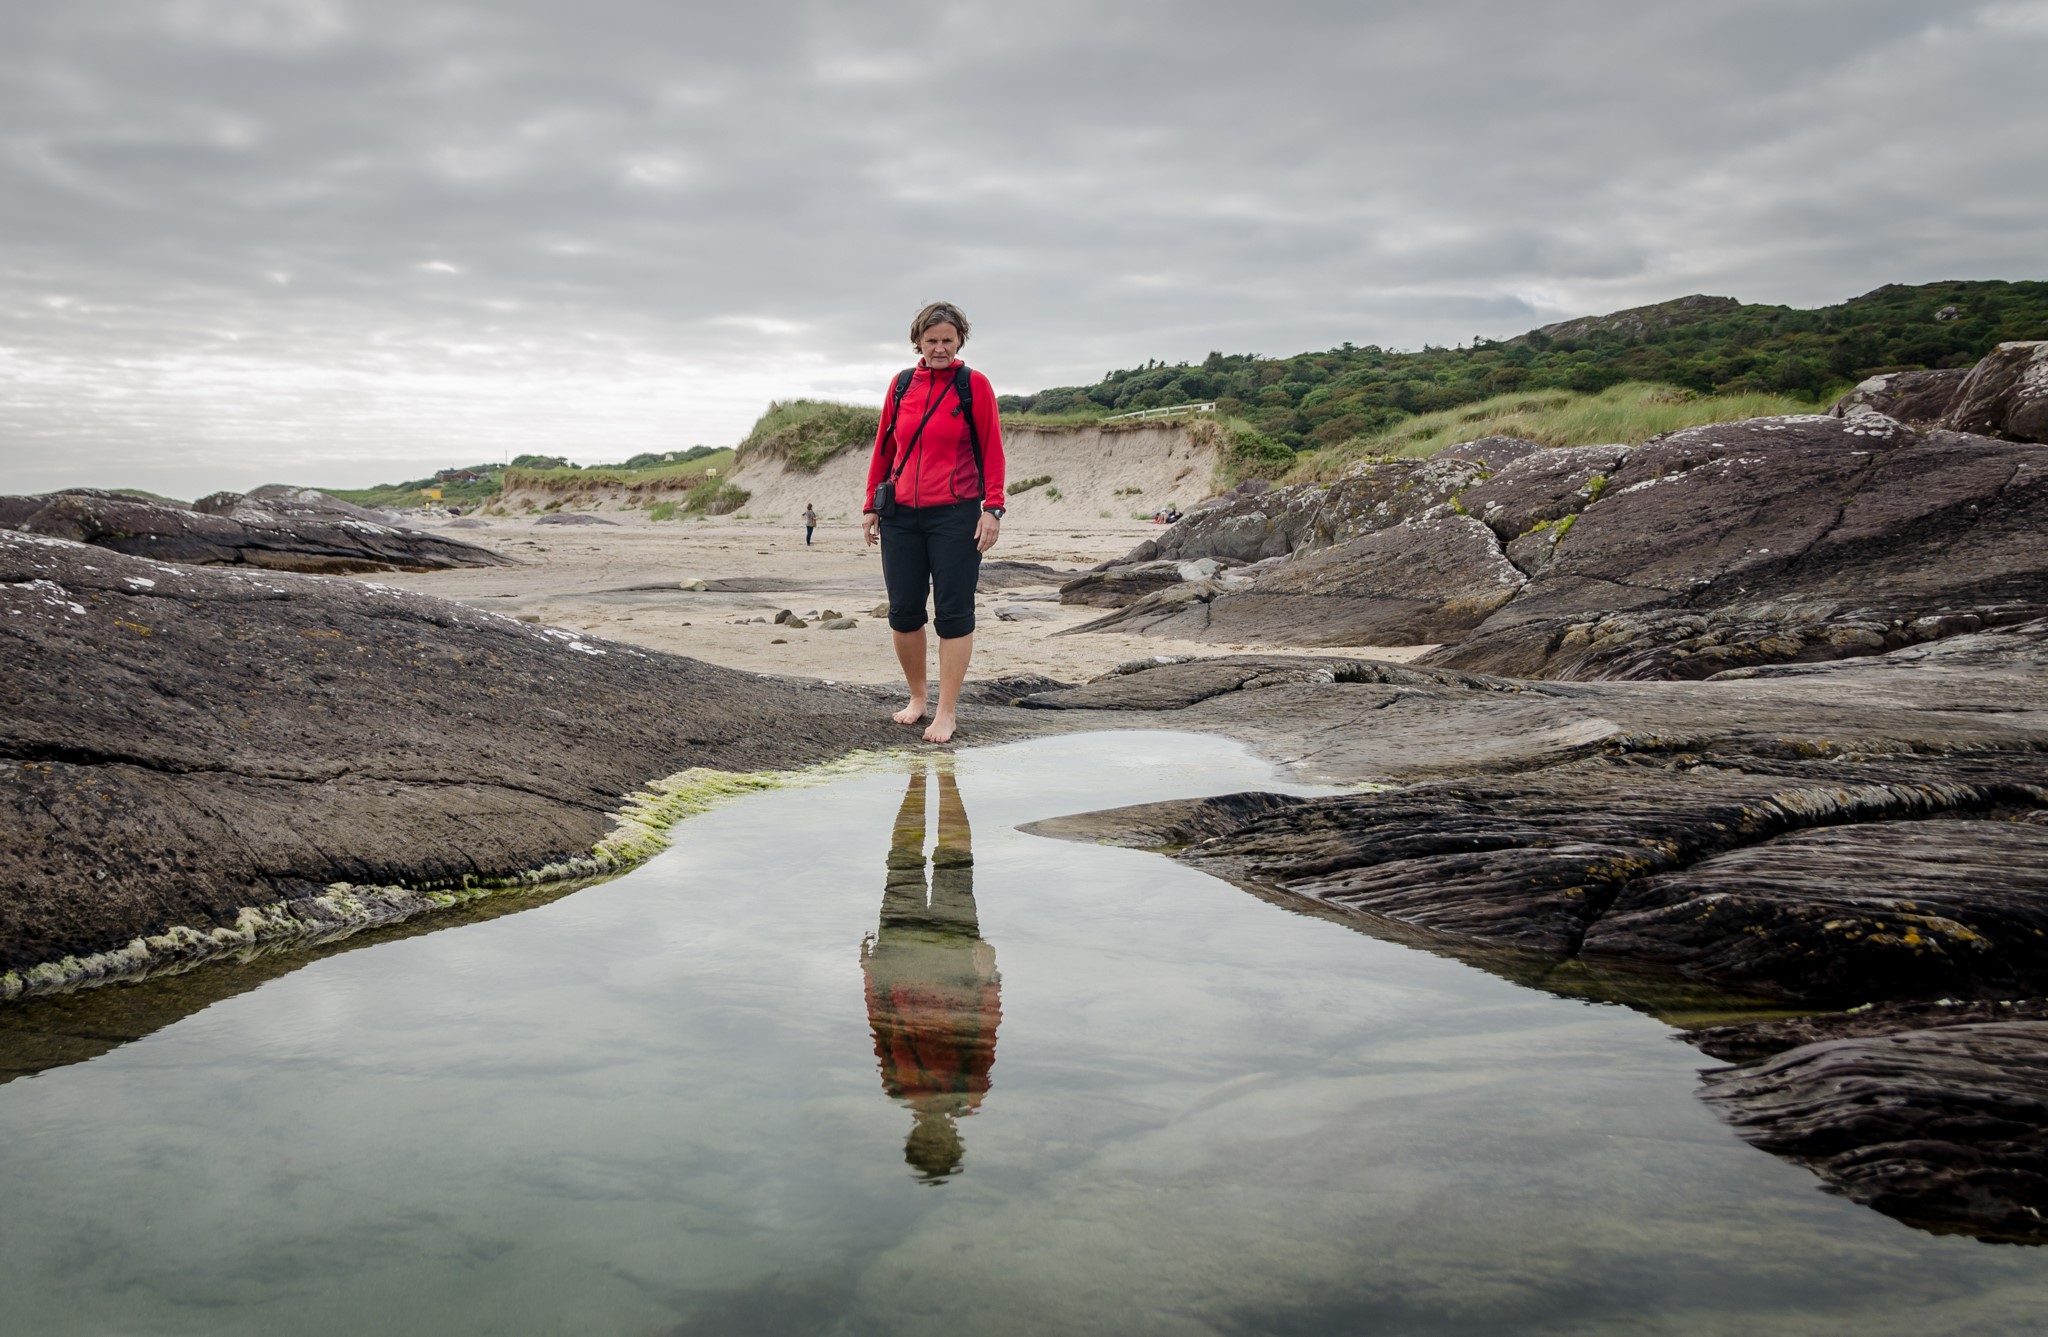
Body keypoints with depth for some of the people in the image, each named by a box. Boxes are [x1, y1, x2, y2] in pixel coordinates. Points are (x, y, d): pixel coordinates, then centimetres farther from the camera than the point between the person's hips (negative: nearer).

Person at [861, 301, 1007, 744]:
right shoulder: (901, 385, 10)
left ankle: (947, 711, 6)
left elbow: (992, 449, -2)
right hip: (901, 516, 4)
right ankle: (918, 696, 22)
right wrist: (871, 504, 13)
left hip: (956, 516, -4)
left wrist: (992, 508, -10)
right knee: (903, 612, 5)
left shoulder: (974, 384, -1)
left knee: (954, 614, -1)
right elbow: (883, 446, 16)